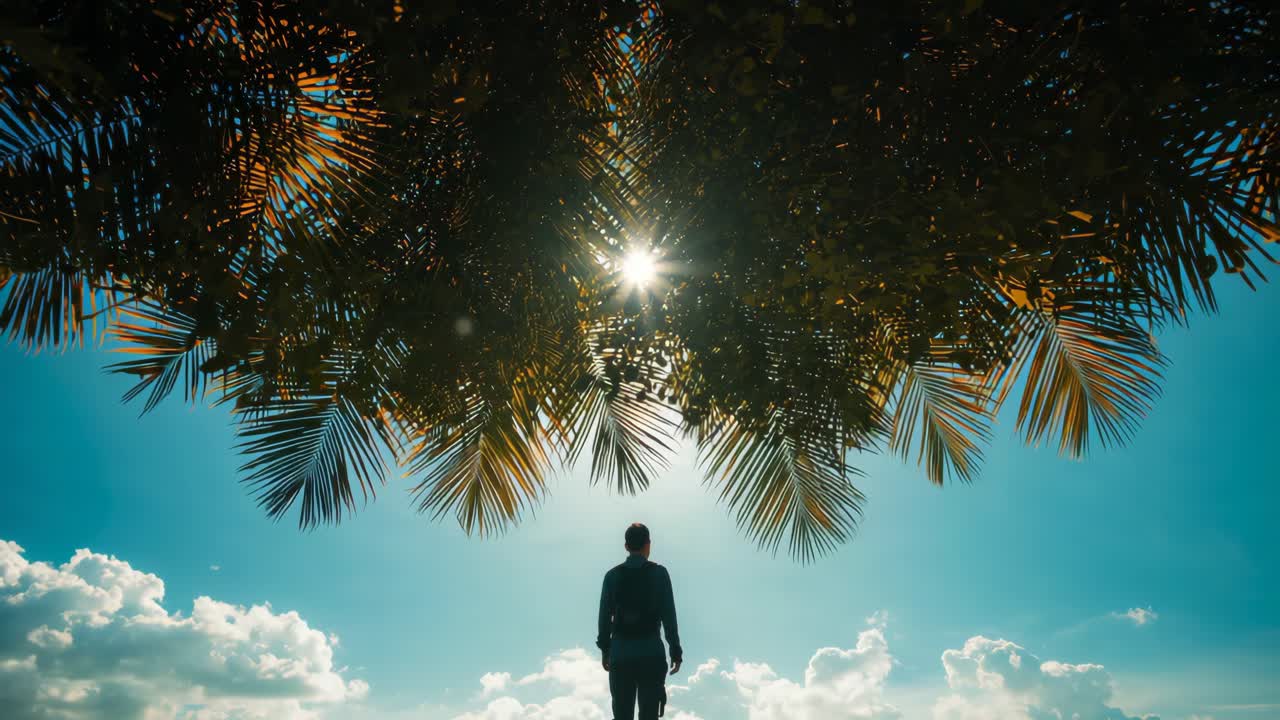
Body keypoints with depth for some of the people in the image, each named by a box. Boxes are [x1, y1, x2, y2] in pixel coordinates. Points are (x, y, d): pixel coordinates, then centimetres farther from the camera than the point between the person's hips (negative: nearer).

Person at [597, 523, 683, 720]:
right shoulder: (659, 573, -5)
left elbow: (605, 616, 2)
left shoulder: (612, 575, -1)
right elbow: (669, 615, -6)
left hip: (620, 652, 2)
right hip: (651, 651, -2)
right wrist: (676, 652, 1)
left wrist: (605, 650, 13)